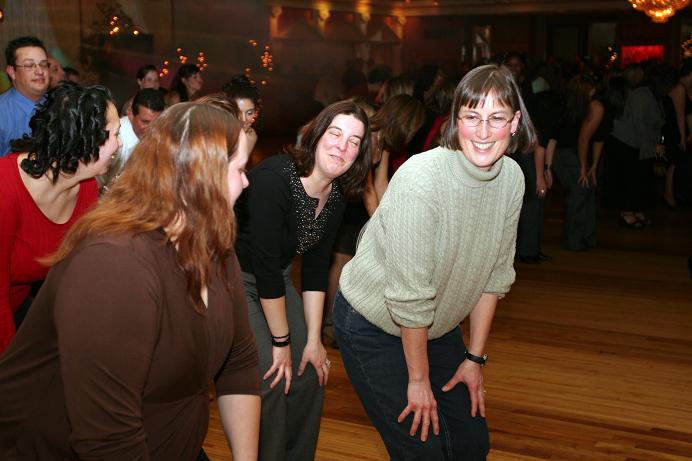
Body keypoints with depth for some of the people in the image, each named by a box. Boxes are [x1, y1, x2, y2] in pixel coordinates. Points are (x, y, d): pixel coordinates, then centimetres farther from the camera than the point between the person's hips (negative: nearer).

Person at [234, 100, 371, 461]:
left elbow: (315, 267, 2)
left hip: (274, 280, 7)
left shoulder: (337, 194, -6)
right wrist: (281, 341, -18)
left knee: (310, 376, 6)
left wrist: (313, 339, 0)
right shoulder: (274, 178, -29)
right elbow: (265, 265, -26)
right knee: (270, 382, -14)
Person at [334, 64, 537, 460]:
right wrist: (418, 379, -17)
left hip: (435, 324, 6)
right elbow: (408, 294, -25)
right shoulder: (421, 178, -30)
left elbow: (495, 273, 0)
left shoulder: (512, 178, -9)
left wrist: (475, 357, 3)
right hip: (373, 324, -6)